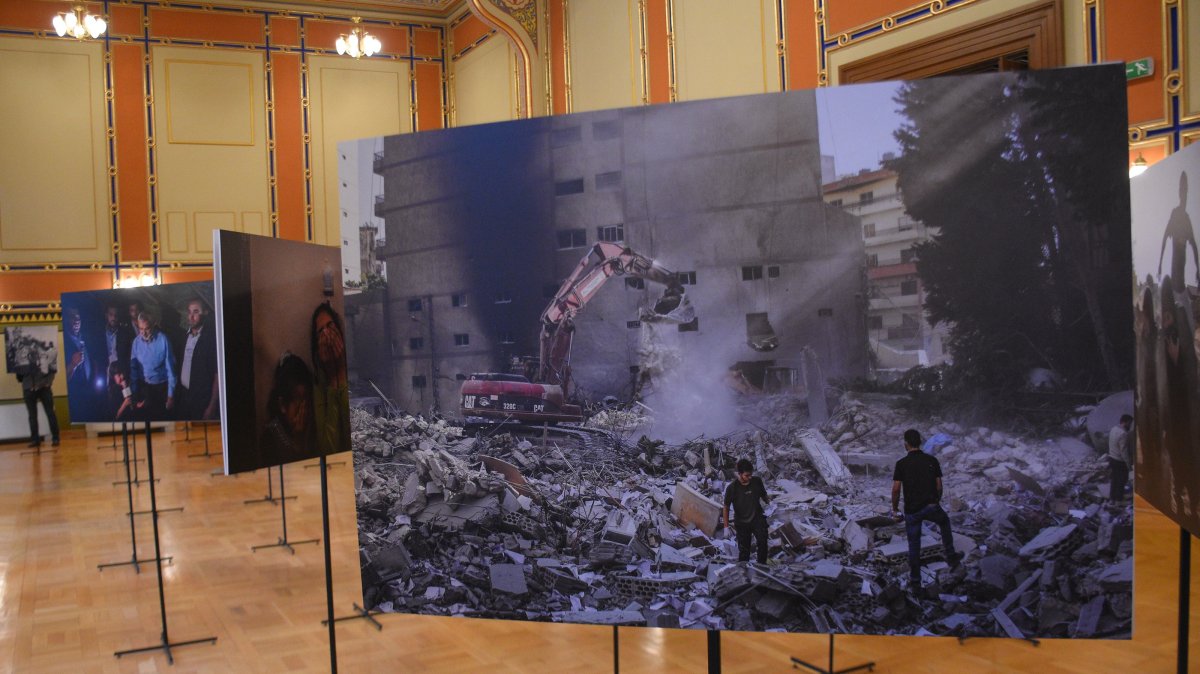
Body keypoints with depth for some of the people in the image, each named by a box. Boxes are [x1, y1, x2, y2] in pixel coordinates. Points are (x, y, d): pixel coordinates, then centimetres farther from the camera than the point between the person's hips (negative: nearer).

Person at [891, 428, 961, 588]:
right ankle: (951, 556, 34)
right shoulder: (932, 460, 2)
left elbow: (896, 489, -9)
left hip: (912, 510, -1)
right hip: (931, 507, 1)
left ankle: (915, 580, 17)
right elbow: (939, 486, 5)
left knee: (914, 545, 10)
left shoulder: (901, 464, -6)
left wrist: (895, 509, 3)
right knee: (945, 522, 34)